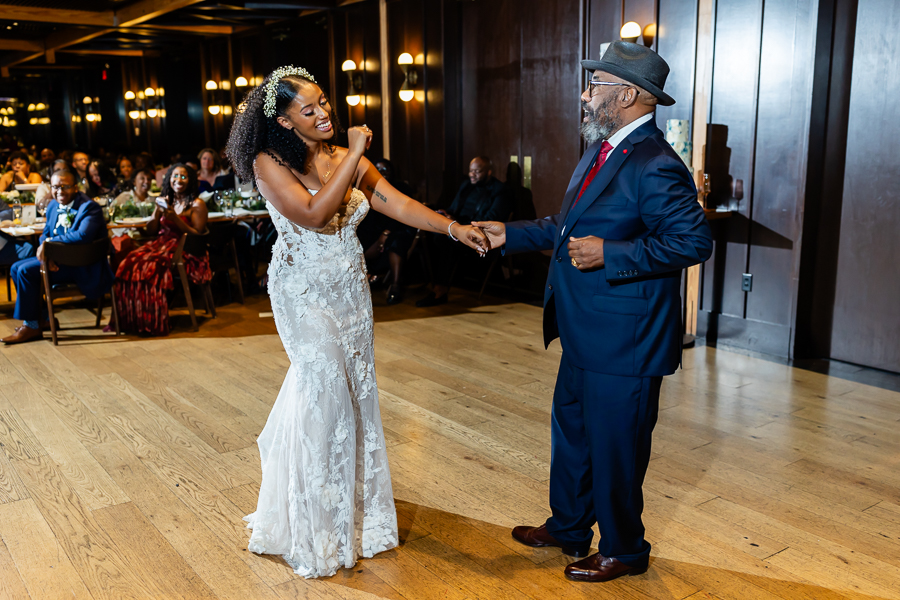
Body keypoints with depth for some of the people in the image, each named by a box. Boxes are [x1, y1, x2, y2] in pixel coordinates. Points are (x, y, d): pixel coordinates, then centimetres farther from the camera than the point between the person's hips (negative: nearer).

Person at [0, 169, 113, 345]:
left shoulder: (89, 207, -17)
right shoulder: (53, 206, 10)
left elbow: (83, 235, -34)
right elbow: (46, 234, 13)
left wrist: (49, 242, -26)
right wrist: (45, 252, -11)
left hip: (82, 266, -9)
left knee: (26, 271, -18)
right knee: (16, 268, 5)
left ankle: (31, 326, -4)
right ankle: (43, 317, 14)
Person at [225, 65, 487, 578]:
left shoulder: (347, 158, 3)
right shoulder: (270, 164, -11)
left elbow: (397, 203, -6)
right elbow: (312, 214, -27)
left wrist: (453, 227, -18)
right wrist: (354, 157, -24)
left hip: (351, 290, 5)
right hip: (306, 294, -5)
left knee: (354, 388, 10)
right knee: (326, 390, -6)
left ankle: (354, 505, 31)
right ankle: (319, 523, 15)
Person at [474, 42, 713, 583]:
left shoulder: (656, 166, -20)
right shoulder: (601, 152, 11)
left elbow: (695, 241, -24)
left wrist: (609, 253, -27)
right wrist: (510, 234, 16)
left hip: (624, 341, -10)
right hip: (586, 336, 10)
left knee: (615, 448, 7)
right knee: (571, 431, 23)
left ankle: (623, 552, 30)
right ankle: (568, 529, 44)